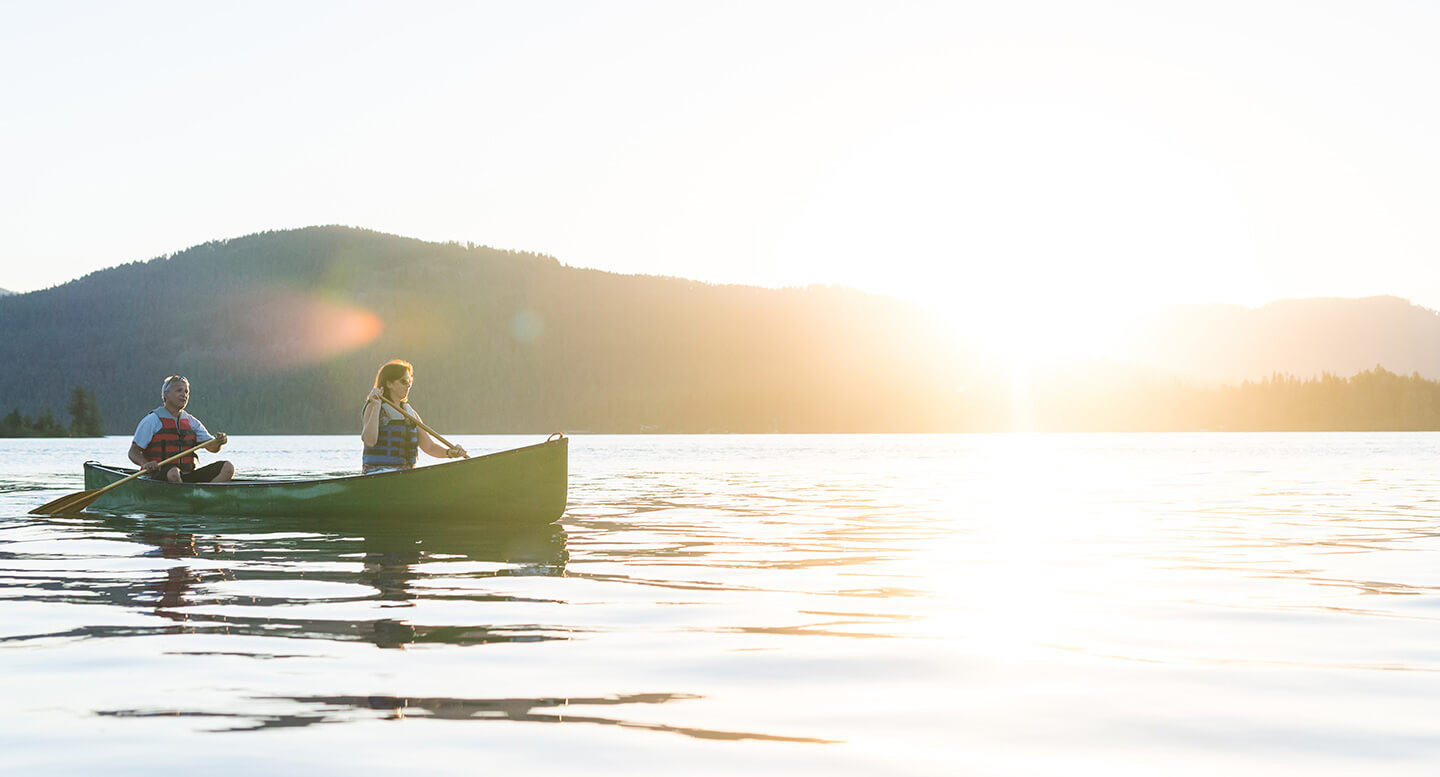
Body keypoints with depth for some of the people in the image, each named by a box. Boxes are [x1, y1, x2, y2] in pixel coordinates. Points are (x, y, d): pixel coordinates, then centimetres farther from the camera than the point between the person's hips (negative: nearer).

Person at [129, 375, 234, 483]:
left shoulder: (192, 422, 17)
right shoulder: (152, 420, 1)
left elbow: (212, 448, 12)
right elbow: (133, 452, -2)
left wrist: (218, 442, -12)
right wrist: (145, 464, -24)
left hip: (187, 477, 5)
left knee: (228, 467, -13)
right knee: (173, 472, -41)